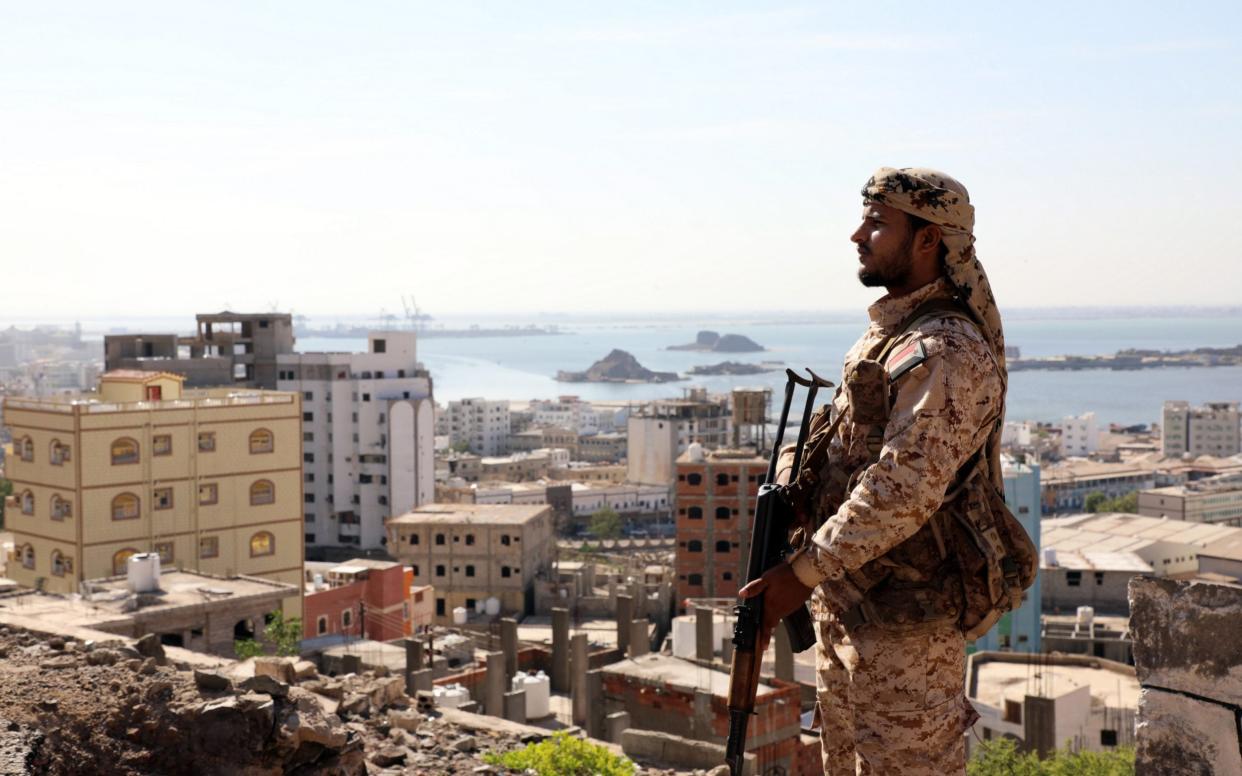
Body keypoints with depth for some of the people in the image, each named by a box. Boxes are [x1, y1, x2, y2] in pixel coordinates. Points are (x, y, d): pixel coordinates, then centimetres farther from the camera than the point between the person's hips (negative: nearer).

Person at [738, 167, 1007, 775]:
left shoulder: (948, 352, -20)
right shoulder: (886, 334, 13)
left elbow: (904, 488, -27)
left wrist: (805, 571, -23)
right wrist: (792, 475, 2)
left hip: (905, 621, -10)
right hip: (848, 608, 10)